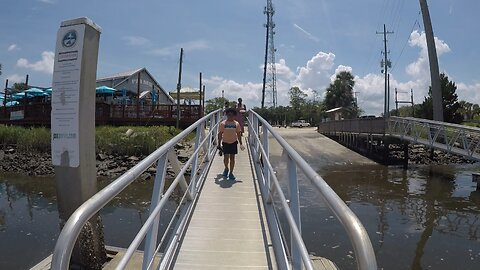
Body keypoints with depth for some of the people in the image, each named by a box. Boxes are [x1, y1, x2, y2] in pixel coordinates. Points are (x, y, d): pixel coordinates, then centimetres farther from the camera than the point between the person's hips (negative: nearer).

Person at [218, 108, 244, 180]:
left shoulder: (236, 124, 1)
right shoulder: (223, 123, -4)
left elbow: (238, 134, 7)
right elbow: (220, 134, 0)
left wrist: (241, 143, 3)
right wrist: (219, 143, -2)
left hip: (234, 142, 2)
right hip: (225, 142, -1)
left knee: (232, 158, 5)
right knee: (226, 157, -6)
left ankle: (231, 173, 16)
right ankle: (226, 169, 25)